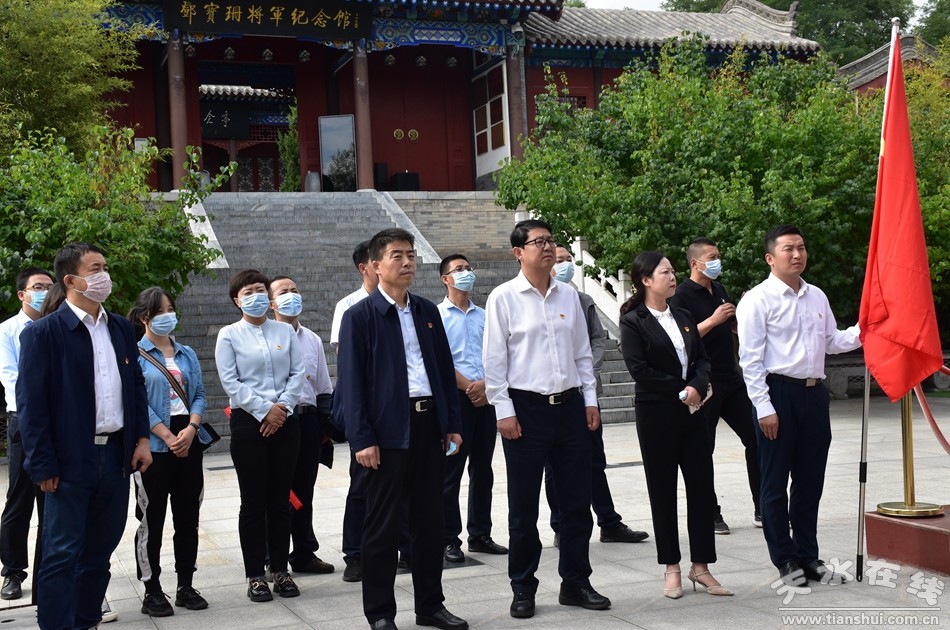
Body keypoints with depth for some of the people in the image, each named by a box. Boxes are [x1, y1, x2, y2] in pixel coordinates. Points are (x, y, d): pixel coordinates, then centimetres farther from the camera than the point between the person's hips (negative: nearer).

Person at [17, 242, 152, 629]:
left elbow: (137, 386, 16)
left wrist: (142, 438, 7)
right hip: (71, 461, -6)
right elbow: (31, 403, -10)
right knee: (62, 554, 0)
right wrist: (43, 466, -13)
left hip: (117, 455, 6)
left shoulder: (122, 329, 10)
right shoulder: (43, 332, -8)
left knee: (100, 550, 14)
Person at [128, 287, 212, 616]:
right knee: (151, 520, 1)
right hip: (154, 445, -5)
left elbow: (199, 395, 9)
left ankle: (186, 586, 18)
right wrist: (168, 436, -14)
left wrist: (191, 429, -9)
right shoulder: (134, 355, -2)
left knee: (188, 518, 8)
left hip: (189, 442, 5)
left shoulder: (187, 354, 13)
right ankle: (152, 591, 9)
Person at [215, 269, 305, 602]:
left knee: (280, 499, 7)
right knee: (253, 501, 2)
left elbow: (298, 372, 4)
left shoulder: (285, 331, 9)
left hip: (285, 421, 3)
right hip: (248, 422, -2)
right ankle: (255, 575, 9)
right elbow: (230, 382, -6)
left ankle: (280, 570, 16)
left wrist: (283, 406, -10)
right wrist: (264, 409, -12)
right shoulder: (229, 335, 1)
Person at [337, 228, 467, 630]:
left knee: (429, 520, 12)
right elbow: (351, 381, -7)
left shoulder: (427, 311, 12)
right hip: (388, 430, -5)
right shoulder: (360, 316, -4)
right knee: (382, 525, 3)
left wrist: (452, 424, 10)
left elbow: (445, 369, 15)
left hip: (429, 424, 5)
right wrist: (362, 438, -13)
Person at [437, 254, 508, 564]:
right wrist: (470, 387, -12)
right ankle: (450, 539, 5)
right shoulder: (437, 315, -1)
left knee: (483, 469, 10)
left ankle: (480, 535, 19)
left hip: (485, 398, 5)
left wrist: (486, 384, -9)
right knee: (451, 472, -1)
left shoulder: (484, 316, 14)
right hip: (456, 398, -5)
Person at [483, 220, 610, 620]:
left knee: (576, 500, 9)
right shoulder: (503, 298, -4)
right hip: (526, 408, -4)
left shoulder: (568, 295, 9)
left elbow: (582, 352, 14)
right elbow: (494, 359, -5)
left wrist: (590, 399, 8)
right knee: (524, 507, 5)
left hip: (570, 406, 4)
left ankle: (575, 583, 23)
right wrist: (503, 411, -10)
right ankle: (523, 590, 18)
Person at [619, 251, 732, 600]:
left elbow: (703, 358, 9)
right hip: (656, 414, -5)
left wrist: (697, 387, -11)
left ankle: (701, 566, 10)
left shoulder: (683, 317, 13)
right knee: (663, 490, 3)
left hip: (691, 411, 5)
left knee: (701, 485, 2)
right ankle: (671, 568, 14)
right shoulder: (633, 321, -5)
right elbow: (639, 369, -13)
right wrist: (681, 391, -11)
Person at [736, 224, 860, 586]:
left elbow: (832, 342, 19)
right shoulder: (758, 300, -7)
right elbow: (750, 359, -10)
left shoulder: (817, 297, 13)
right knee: (775, 484, 3)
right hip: (779, 393, -6)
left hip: (813, 393, 6)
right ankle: (785, 560, 16)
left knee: (810, 481, 13)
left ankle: (808, 558, 25)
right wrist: (763, 407, -15)